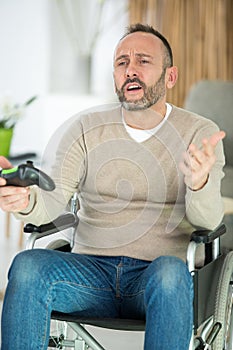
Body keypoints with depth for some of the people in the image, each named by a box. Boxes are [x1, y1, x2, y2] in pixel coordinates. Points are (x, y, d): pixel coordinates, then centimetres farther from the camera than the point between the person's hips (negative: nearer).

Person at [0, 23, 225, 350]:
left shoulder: (200, 133, 3)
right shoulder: (86, 129, 8)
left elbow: (208, 220, -9)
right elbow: (53, 199, -5)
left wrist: (199, 184, -34)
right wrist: (27, 201, -30)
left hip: (155, 275, -1)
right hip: (91, 270, 2)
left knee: (170, 271, -36)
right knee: (27, 265, -27)